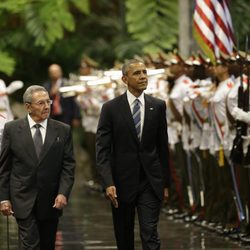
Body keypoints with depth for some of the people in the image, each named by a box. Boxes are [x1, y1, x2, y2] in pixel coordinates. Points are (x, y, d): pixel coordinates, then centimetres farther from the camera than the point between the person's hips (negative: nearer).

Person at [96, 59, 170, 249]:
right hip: (122, 182, 0)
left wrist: (166, 183, 9)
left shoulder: (158, 106, 3)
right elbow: (102, 150, -7)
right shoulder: (111, 108, -4)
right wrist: (108, 183, -18)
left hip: (150, 182, 1)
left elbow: (163, 146, 9)